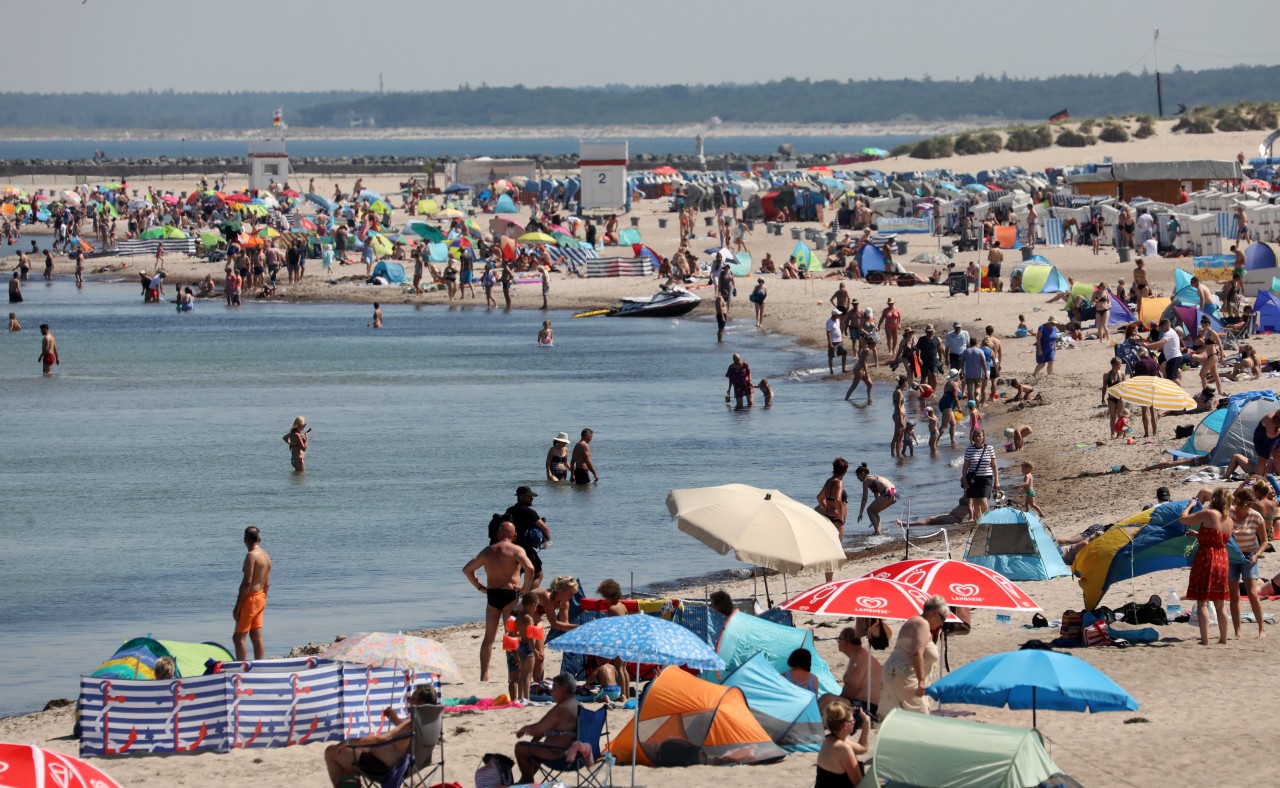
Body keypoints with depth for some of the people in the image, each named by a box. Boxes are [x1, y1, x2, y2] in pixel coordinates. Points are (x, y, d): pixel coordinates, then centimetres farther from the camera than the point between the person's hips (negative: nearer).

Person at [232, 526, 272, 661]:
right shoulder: (266, 556, 9)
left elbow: (247, 582, -22)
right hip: (261, 597, 9)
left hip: (250, 599, -9)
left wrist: (237, 606, -19)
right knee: (257, 638, 11)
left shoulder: (251, 556, -17)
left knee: (238, 637, -5)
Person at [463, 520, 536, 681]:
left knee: (488, 637, 11)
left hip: (491, 595, 4)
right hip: (510, 595, -4)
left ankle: (484, 674, 11)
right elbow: (529, 568, -21)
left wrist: (480, 587, 18)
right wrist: (526, 588, -8)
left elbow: (467, 569, 20)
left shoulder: (487, 551, 12)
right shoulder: (516, 550, -5)